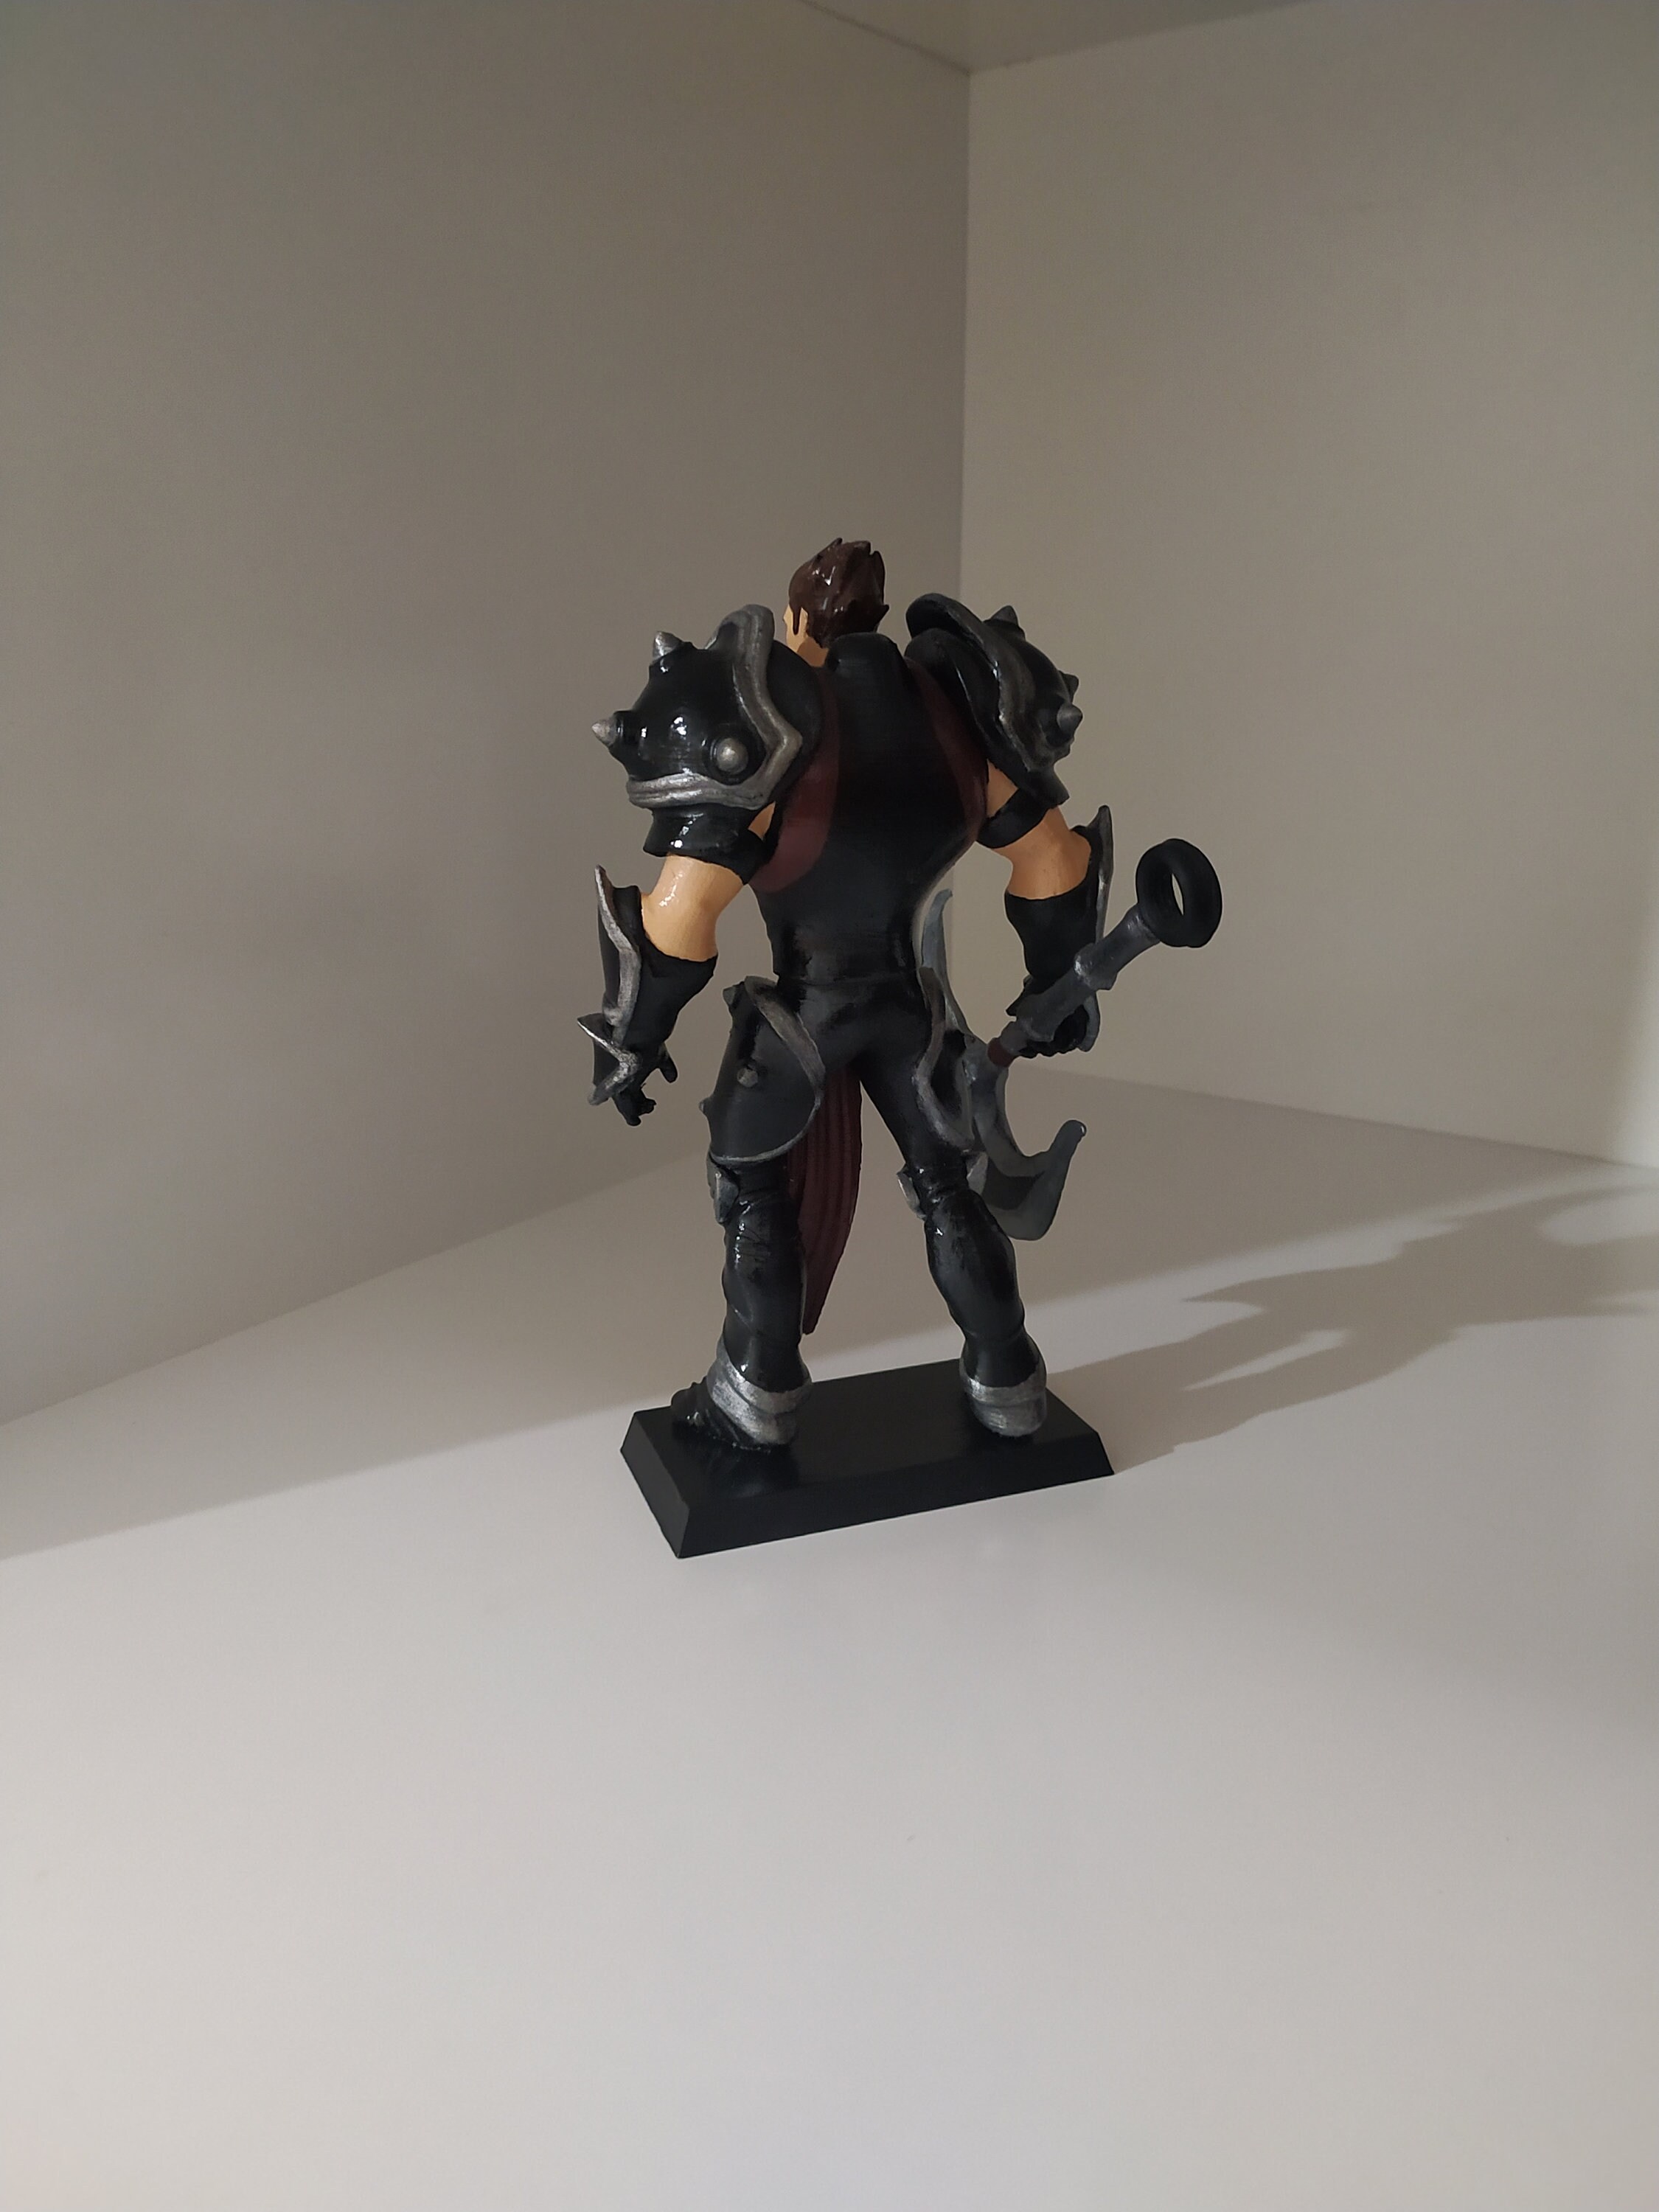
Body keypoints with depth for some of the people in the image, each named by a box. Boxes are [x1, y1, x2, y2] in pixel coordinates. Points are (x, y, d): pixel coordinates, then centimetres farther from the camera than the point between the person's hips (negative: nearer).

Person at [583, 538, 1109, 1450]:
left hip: (801, 1007, -4)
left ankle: (758, 1398, 25)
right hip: (905, 999, 4)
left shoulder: (767, 739, -20)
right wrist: (1059, 980, 18)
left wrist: (634, 1040, -12)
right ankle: (1005, 1384, 29)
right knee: (945, 1180, 19)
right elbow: (1052, 860, 3)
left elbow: (682, 911, -25)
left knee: (753, 1185, 17)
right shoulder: (947, 720, -6)